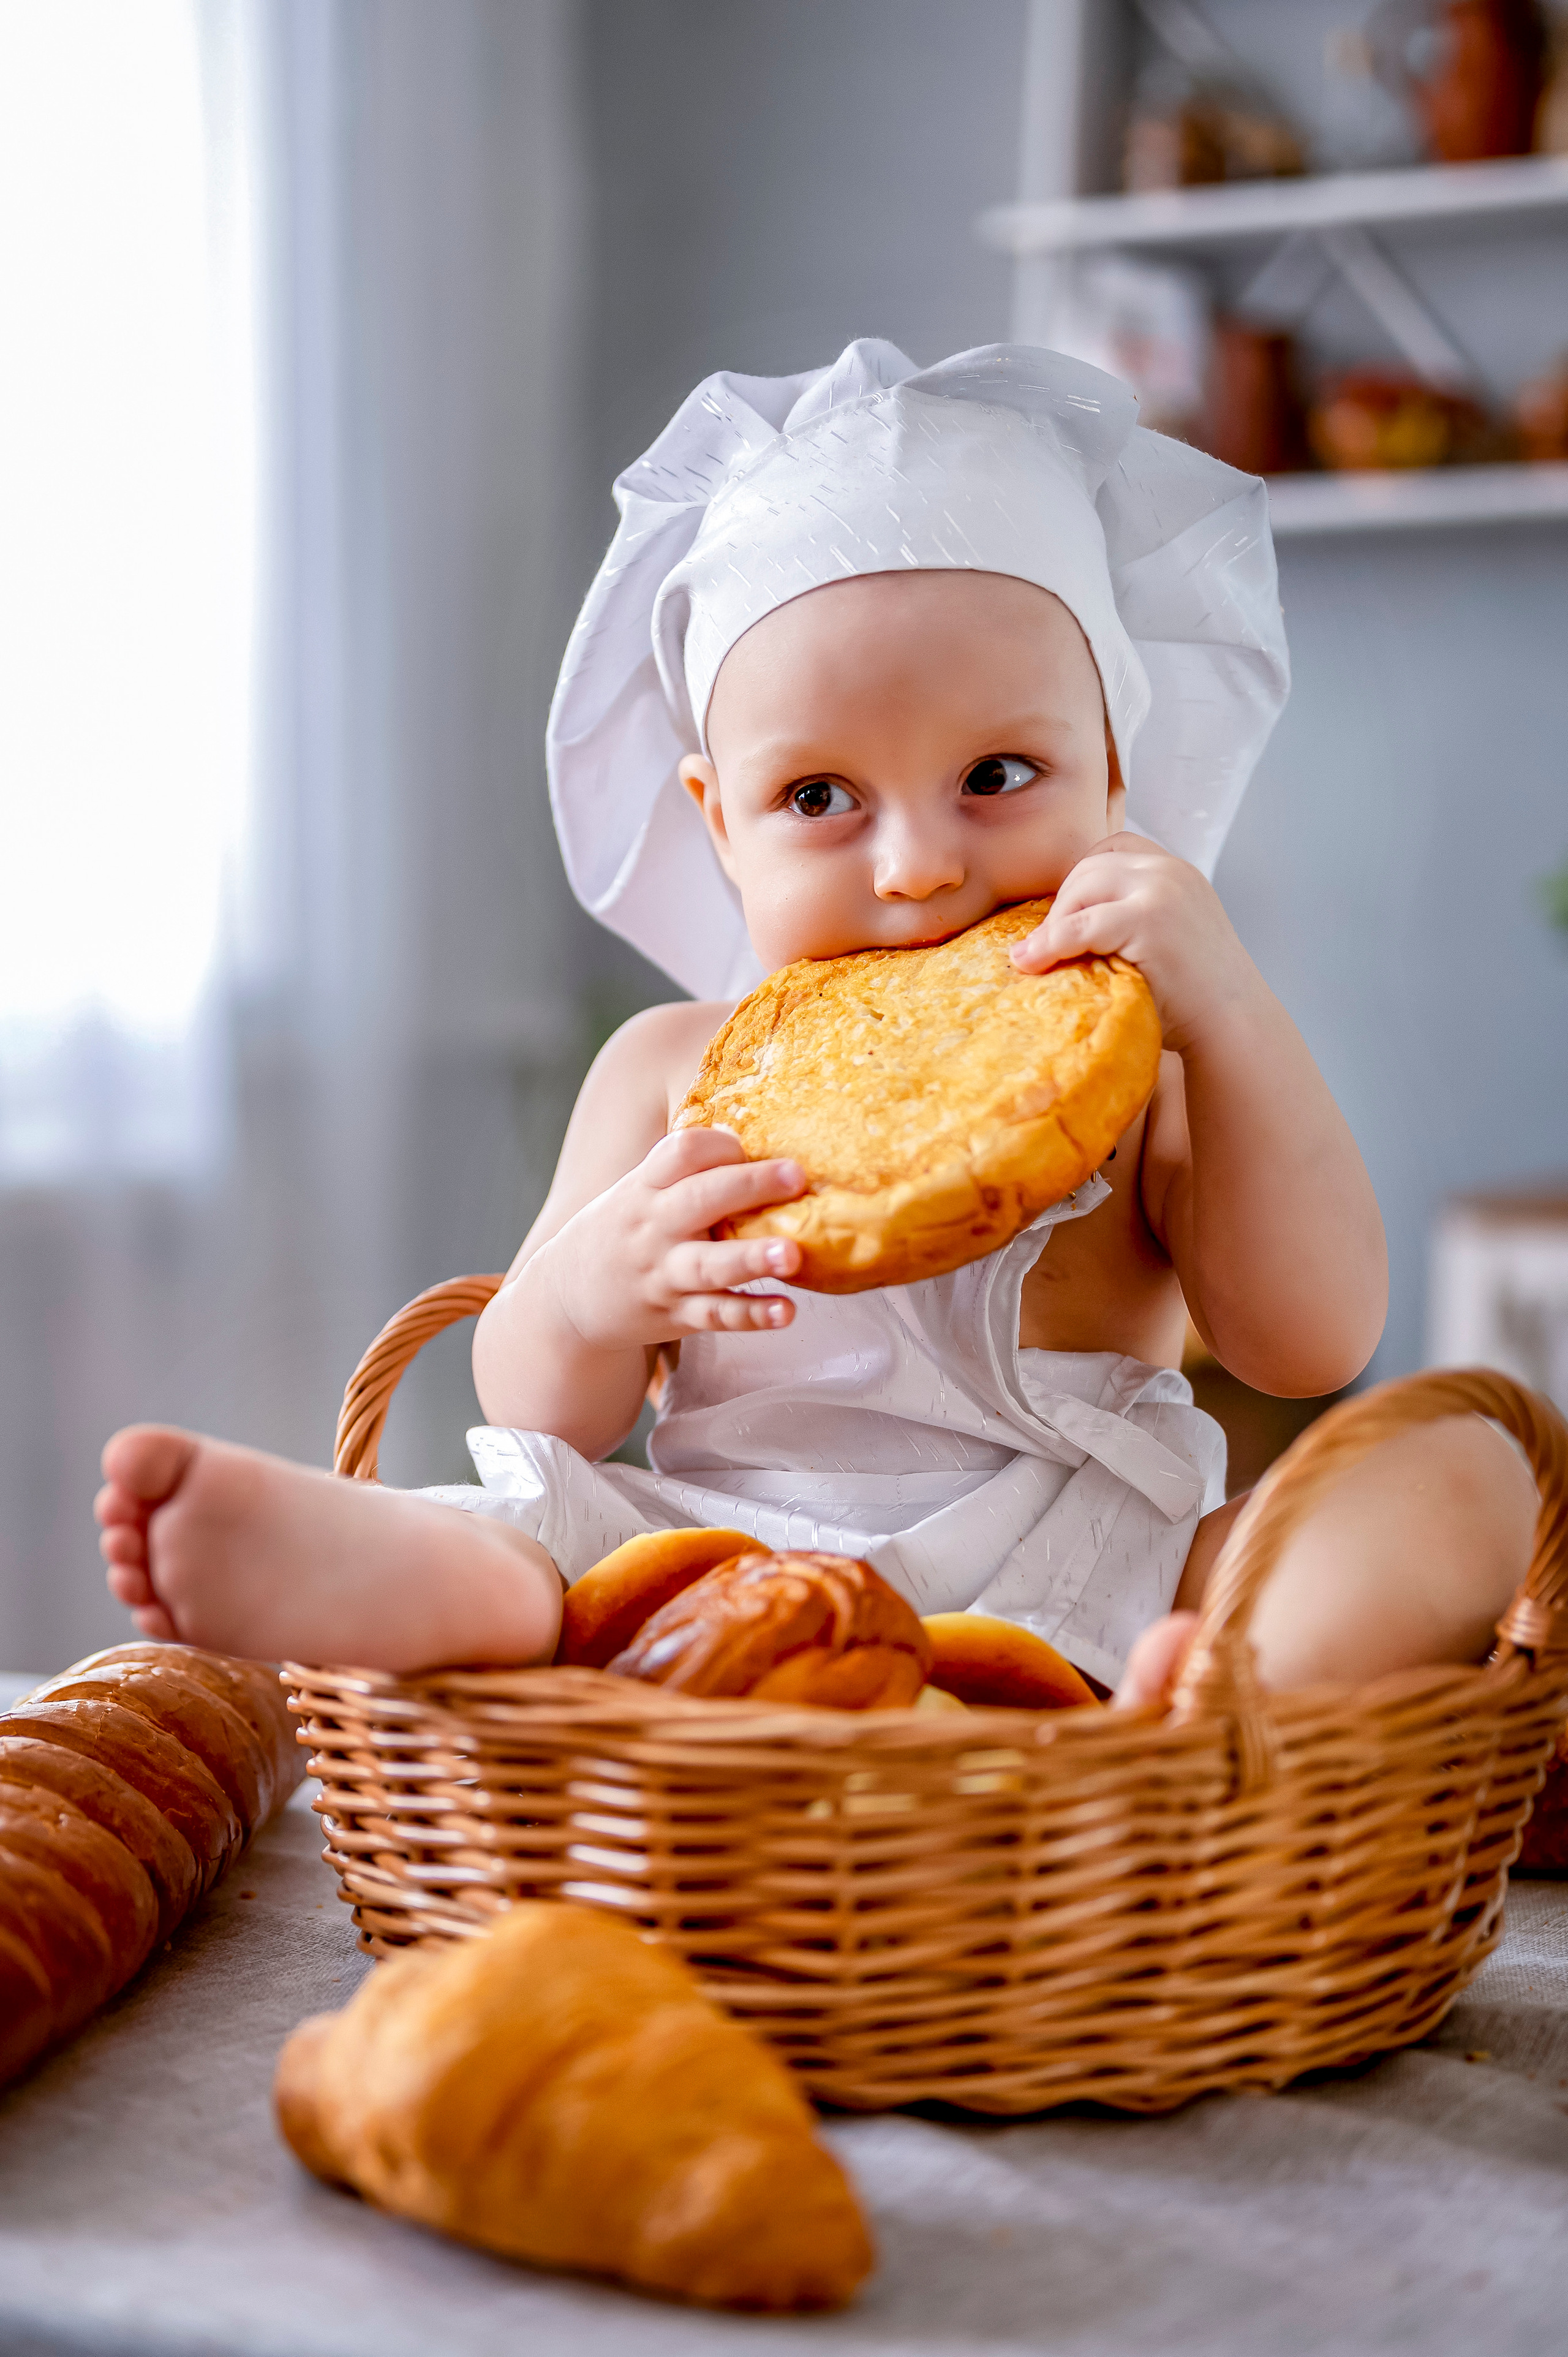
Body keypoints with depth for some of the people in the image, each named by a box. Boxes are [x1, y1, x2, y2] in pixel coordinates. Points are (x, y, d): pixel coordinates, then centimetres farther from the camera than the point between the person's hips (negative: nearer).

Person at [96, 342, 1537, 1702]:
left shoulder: (1146, 1070, 6)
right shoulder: (680, 1076, 9)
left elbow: (1313, 1345, -8)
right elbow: (541, 1425, 7)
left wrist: (1225, 1003, -16)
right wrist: (588, 1292, -18)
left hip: (1080, 1607, 0)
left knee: (1462, 1470, -20)